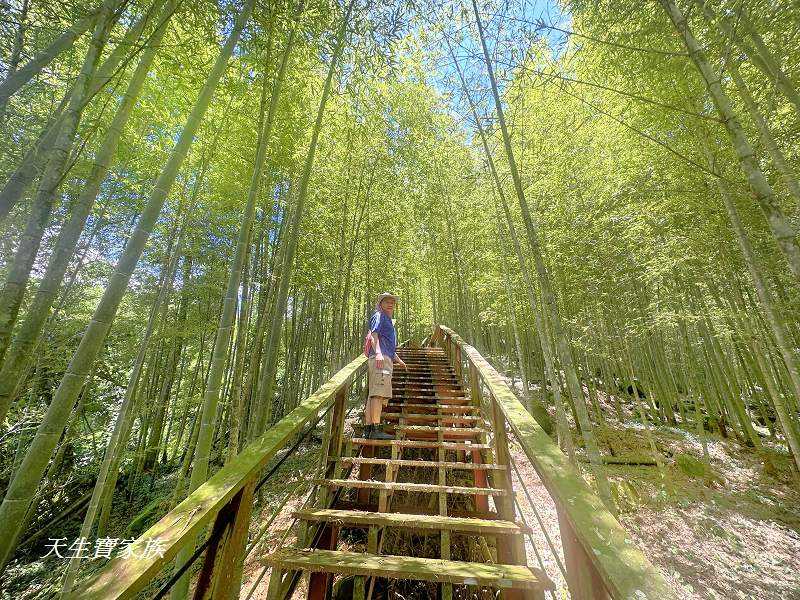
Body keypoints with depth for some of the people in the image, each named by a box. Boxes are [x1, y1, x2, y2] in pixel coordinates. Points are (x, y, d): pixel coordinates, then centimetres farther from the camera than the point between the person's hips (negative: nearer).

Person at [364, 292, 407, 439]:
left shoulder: (388, 321, 32)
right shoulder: (379, 316, 3)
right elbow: (373, 334, -13)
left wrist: (398, 359, 37)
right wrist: (378, 352, -28)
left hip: (385, 359, 10)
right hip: (380, 358, -10)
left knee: (373, 394, 6)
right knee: (379, 393, -17)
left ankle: (368, 428, 9)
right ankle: (375, 429, -19)